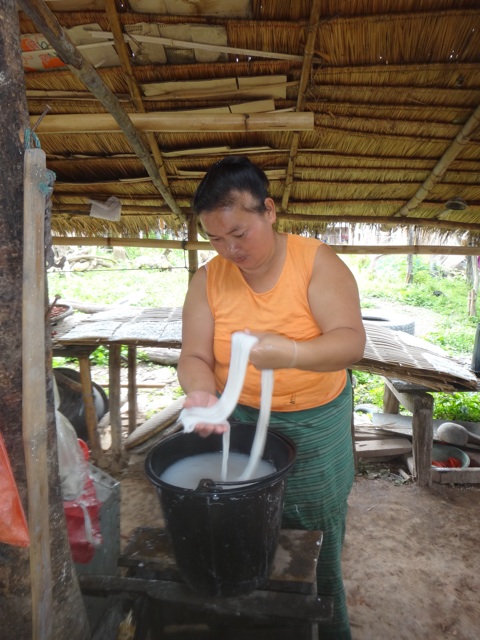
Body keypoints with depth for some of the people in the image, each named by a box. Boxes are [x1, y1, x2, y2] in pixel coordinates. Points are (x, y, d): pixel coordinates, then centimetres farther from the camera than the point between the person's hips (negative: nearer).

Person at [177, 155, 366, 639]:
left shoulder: (318, 263, -13)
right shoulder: (208, 280, -5)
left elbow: (352, 342, -21)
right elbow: (194, 357, -7)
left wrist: (293, 352, -41)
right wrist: (201, 393, -29)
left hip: (315, 429, -1)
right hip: (239, 423, 2)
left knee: (317, 552, 17)